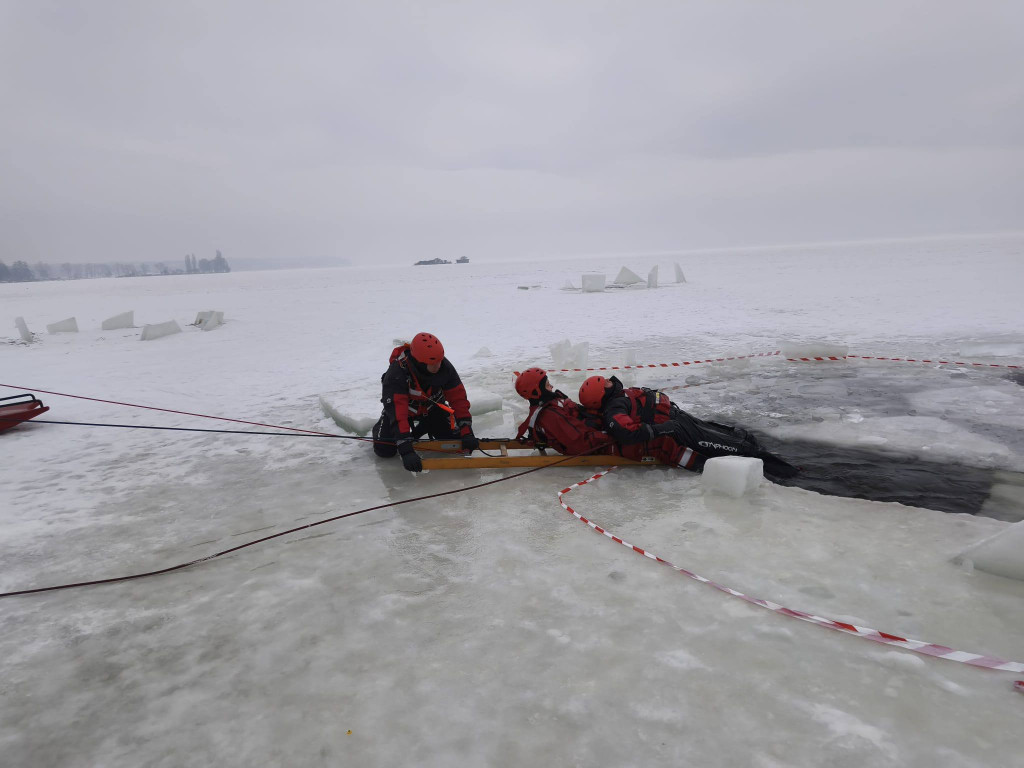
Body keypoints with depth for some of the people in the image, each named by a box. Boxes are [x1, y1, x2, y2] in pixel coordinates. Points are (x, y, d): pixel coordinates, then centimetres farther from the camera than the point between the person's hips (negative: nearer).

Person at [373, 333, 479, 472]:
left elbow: (458, 398, -22)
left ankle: (426, 427, 20)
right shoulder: (397, 373, -39)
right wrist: (406, 451, -51)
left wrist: (466, 433, -30)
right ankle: (382, 424, 20)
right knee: (384, 450, -13)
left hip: (432, 407, 3)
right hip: (404, 408, -2)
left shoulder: (444, 366, -28)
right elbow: (397, 410, -44)